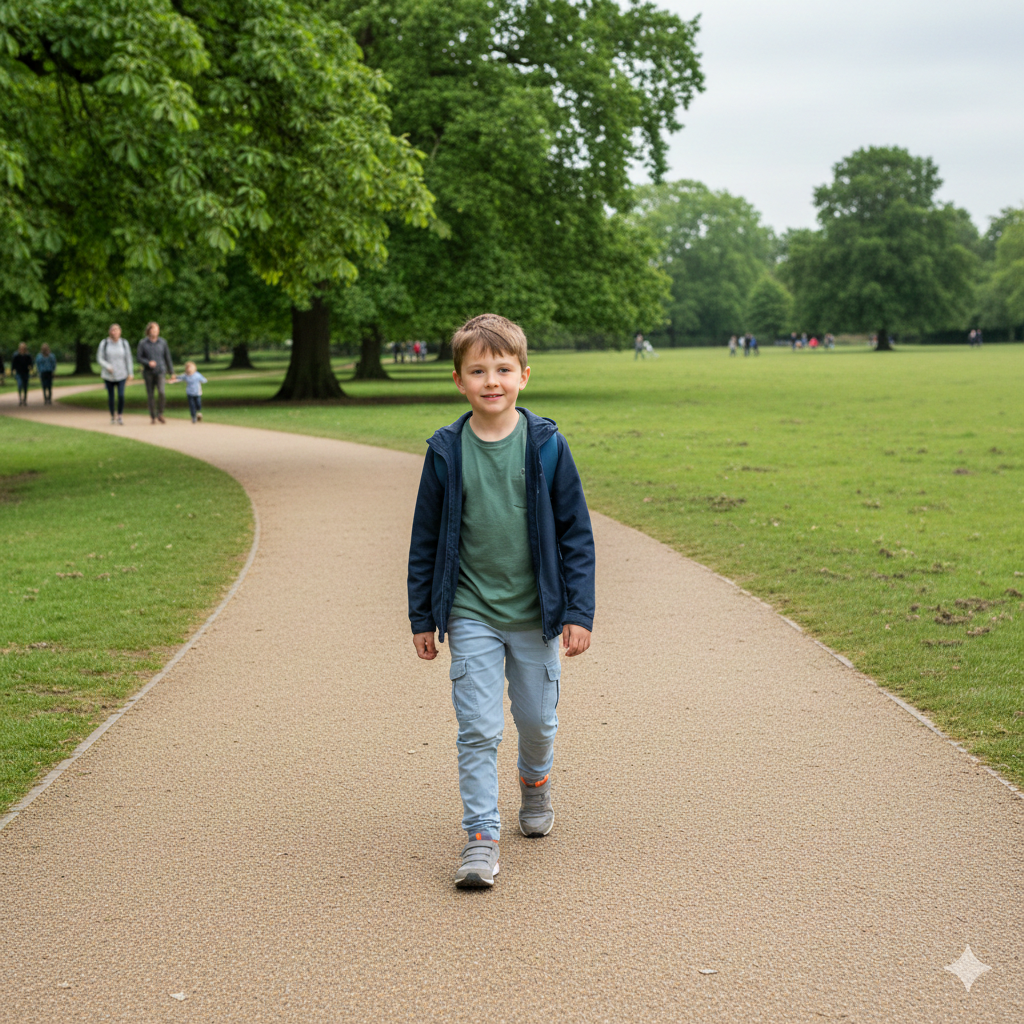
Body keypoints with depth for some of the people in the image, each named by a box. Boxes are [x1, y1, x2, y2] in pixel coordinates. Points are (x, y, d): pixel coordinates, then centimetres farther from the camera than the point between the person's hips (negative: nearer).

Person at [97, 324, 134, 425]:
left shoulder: (124, 343, -3)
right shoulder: (104, 343, -7)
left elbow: (129, 359, 2)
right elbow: (99, 359, -5)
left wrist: (131, 373, 0)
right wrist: (108, 367, -22)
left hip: (121, 375, 0)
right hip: (108, 375, 0)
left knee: (121, 395, -14)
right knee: (111, 396, 5)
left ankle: (120, 415, 6)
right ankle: (112, 416, 26)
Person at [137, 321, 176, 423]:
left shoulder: (162, 342, 4)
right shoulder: (143, 343, 0)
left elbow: (167, 358, 9)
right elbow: (139, 357, 1)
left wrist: (172, 373, 9)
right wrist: (148, 363, -19)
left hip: (160, 372, 0)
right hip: (148, 372, 0)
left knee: (161, 392, -19)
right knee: (150, 395, 3)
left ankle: (160, 414, -2)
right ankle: (152, 416, 16)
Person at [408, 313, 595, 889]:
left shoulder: (546, 446, -6)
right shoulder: (447, 451, -4)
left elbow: (576, 533, -1)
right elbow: (426, 539, 5)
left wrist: (579, 612, -4)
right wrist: (422, 617, 6)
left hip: (536, 614, 0)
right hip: (471, 614, 0)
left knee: (537, 720, 14)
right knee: (478, 730, -6)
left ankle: (536, 782, 45)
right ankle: (482, 837, 2)